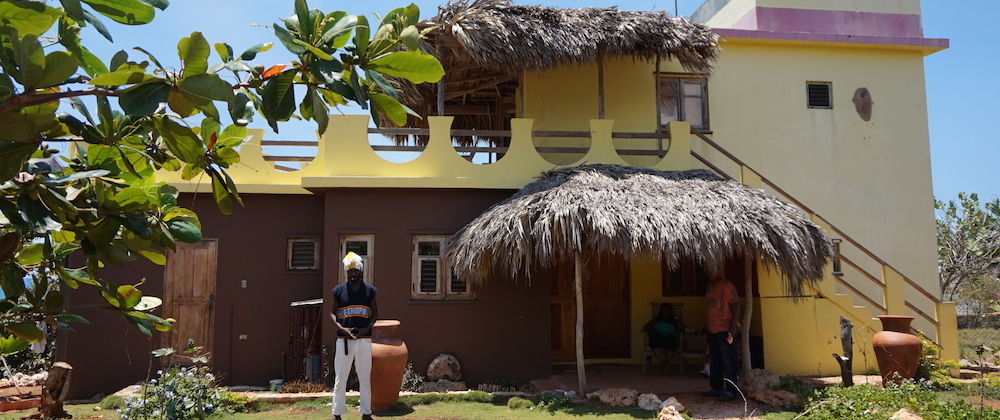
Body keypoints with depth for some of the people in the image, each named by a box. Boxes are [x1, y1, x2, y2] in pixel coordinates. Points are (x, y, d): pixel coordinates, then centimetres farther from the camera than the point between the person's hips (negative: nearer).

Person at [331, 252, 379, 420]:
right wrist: (342, 328, -10)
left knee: (365, 379, 7)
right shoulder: (339, 290, 3)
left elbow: (375, 313, 9)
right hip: (343, 340, 0)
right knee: (340, 379, 3)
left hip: (364, 340, 1)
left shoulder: (369, 290, 4)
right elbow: (332, 312, 7)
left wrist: (367, 328, -8)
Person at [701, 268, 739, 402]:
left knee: (728, 362, -4)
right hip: (712, 330, 9)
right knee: (714, 362, 14)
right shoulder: (710, 286, 15)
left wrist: (734, 324, -22)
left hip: (725, 330, -8)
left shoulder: (727, 285, -9)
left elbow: (735, 305, -14)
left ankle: (730, 392, 0)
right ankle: (717, 388, 24)